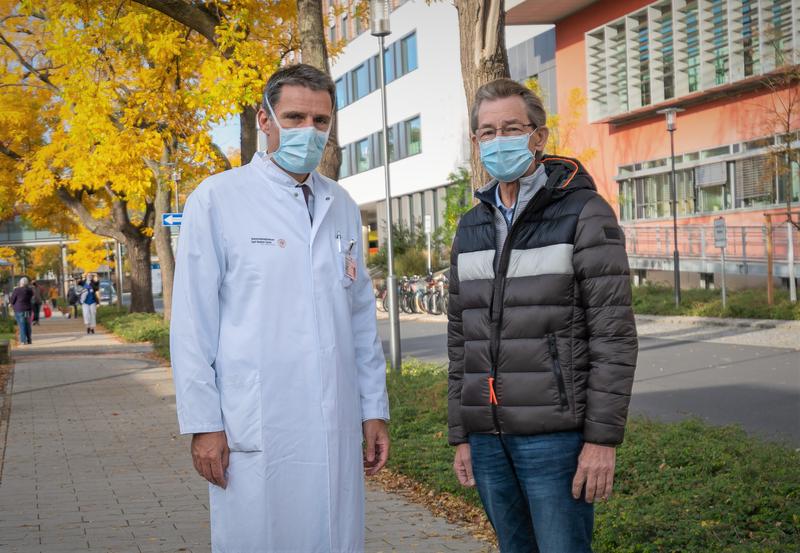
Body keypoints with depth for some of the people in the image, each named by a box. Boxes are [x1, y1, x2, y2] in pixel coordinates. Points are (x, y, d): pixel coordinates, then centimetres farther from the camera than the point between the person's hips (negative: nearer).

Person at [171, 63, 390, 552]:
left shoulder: (342, 207, 13)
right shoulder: (218, 200, -3)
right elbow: (192, 322, -5)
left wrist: (374, 408, 13)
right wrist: (203, 423, -8)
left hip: (335, 429, 5)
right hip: (253, 431, -4)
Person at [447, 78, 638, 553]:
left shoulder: (584, 214, -5)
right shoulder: (471, 228, 12)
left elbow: (614, 334, -10)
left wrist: (603, 437, -14)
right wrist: (460, 435, 12)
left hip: (556, 434, -5)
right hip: (487, 437, 6)